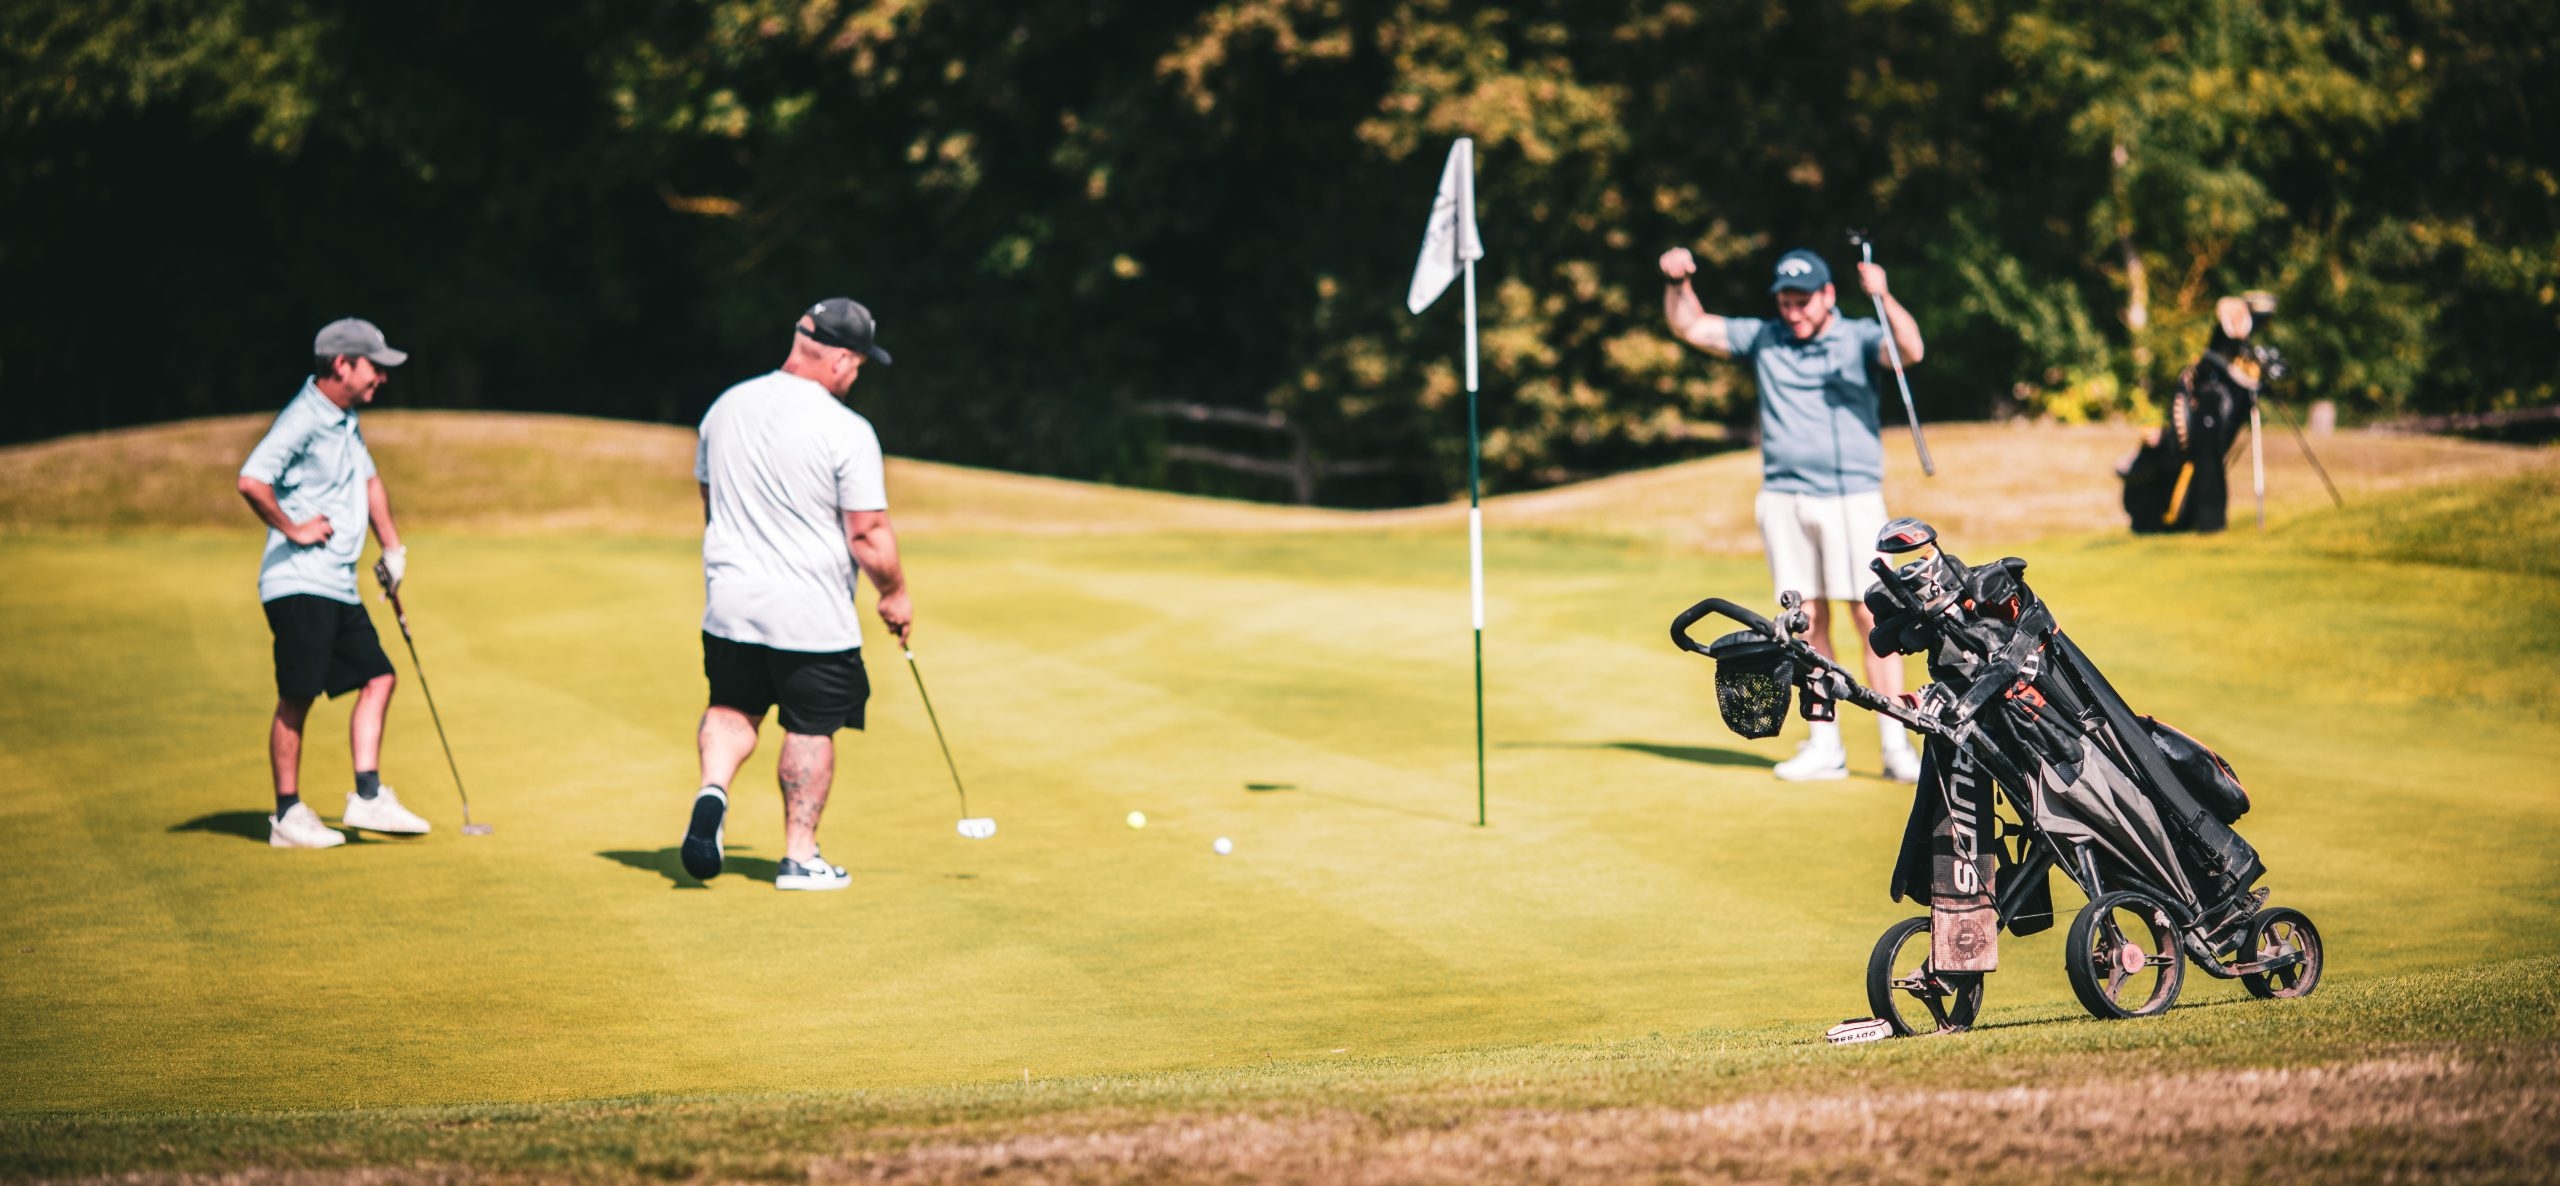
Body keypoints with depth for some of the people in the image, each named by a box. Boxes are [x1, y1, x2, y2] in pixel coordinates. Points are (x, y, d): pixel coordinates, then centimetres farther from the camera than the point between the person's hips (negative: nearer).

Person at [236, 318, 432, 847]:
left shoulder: (345, 421, 17)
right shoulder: (302, 419, -14)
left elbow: (369, 481, 34)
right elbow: (251, 481, -27)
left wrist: (393, 549, 29)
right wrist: (293, 529, -17)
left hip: (340, 587, 10)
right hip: (300, 584, -10)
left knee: (377, 677, 5)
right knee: (297, 699, -7)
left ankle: (368, 797, 7)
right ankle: (288, 815, -1)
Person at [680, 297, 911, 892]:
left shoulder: (726, 408, 3)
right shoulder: (846, 430, -16)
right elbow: (868, 533, -15)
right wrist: (894, 593, 1)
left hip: (730, 601, 5)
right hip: (812, 614, -5)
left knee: (732, 708, 21)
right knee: (811, 730, 9)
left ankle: (712, 791, -5)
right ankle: (800, 856, 14)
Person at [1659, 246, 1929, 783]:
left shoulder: (1858, 337, 1)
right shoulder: (1762, 339, 11)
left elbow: (1910, 350, -18)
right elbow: (1690, 327, 14)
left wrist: (1883, 298, -34)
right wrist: (1676, 283, -4)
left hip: (1853, 498, -3)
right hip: (1785, 498, 3)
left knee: (1872, 619, -7)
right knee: (1809, 622, 4)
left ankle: (1896, 748, -5)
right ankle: (1825, 747, 9)